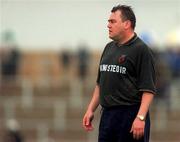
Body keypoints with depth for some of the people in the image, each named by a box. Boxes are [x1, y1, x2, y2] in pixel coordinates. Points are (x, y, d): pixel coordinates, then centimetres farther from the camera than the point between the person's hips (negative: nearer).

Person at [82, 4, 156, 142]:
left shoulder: (141, 50, -8)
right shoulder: (109, 48, 15)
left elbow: (148, 89, -14)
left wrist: (140, 118, -22)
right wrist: (91, 110, 15)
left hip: (131, 115, -8)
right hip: (107, 115, 8)